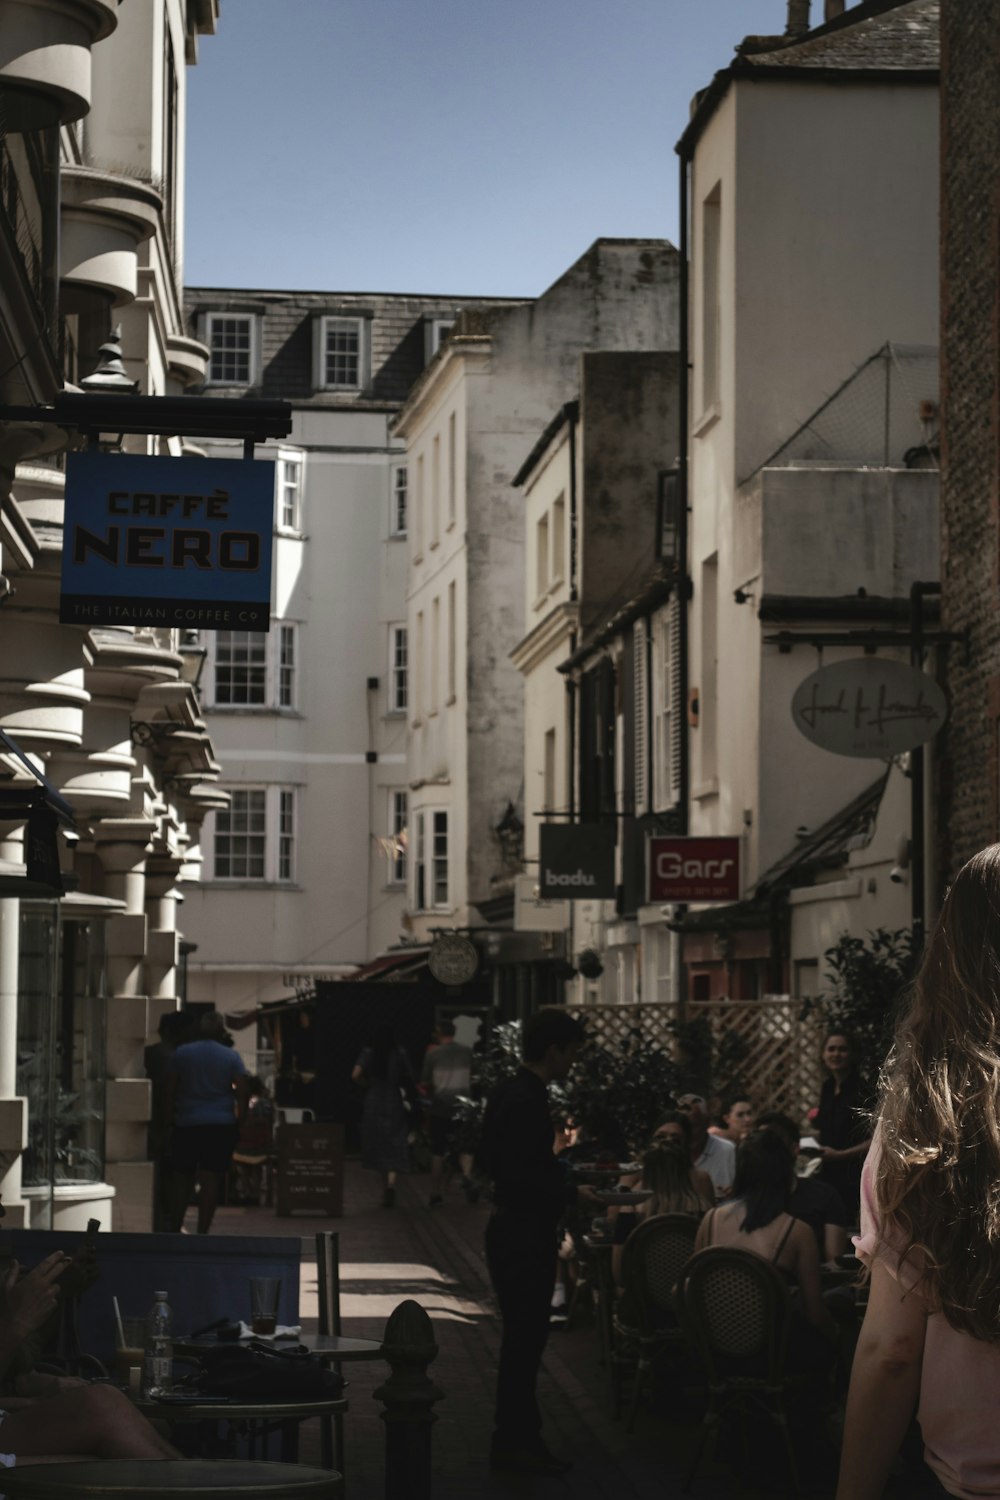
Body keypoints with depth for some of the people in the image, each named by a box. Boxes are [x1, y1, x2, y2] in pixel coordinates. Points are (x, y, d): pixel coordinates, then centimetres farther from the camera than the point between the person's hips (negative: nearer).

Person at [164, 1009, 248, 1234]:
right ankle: (202, 1231, -4)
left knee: (181, 1176, 11)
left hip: (187, 1123, 1)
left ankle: (174, 1226, 9)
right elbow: (241, 1091, -2)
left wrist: (170, 1114, 11)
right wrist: (240, 1117, 6)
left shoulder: (181, 1053, 3)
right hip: (222, 1125, -1)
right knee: (211, 1179, -1)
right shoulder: (232, 1057, 1)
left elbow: (170, 1089, 3)